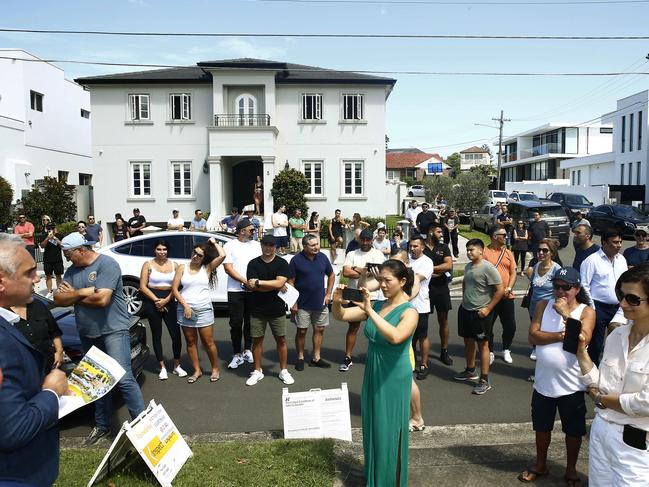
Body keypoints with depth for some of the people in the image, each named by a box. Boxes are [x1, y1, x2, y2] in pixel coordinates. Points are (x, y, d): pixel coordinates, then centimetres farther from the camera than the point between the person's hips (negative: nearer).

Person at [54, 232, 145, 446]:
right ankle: (102, 425, 28)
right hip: (87, 334, 7)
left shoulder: (107, 264, -13)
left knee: (123, 378, -12)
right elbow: (58, 299, 2)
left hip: (113, 330, -7)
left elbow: (102, 299, -23)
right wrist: (82, 293, -15)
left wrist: (73, 294, -7)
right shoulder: (72, 270, 9)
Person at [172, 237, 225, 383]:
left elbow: (222, 255, -14)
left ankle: (215, 369, 19)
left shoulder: (207, 268, 1)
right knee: (191, 342, 10)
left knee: (208, 342, 2)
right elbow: (175, 289, -1)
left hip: (204, 310, -2)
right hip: (185, 310, 2)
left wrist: (214, 242, 1)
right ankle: (197, 371, 23)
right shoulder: (182, 268, 3)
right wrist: (185, 306, -10)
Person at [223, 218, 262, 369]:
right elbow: (228, 268, -7)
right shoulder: (230, 246, 0)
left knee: (250, 322, 9)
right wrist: (245, 281, -16)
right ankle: (237, 355, 10)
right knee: (236, 324, 2)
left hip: (253, 290, 2)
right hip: (235, 291, -2)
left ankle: (247, 351, 23)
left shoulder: (256, 245, 8)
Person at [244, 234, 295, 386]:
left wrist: (258, 282, -15)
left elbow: (279, 283, -16)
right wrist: (274, 286, -14)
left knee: (281, 340, 8)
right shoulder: (253, 263, 0)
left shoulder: (282, 263, -2)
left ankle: (283, 371, 21)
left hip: (277, 309, 0)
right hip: (257, 309, 1)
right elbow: (252, 286, -12)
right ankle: (257, 371, 23)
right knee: (257, 340, 8)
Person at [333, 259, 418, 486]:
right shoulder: (376, 305, 2)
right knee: (372, 428, 18)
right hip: (372, 375, 6)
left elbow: (395, 336, -34)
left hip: (394, 378, -6)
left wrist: (370, 311, -34)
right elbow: (341, 316, 1)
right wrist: (337, 302, -20)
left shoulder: (409, 311, -15)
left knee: (389, 432, 6)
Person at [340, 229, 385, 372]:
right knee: (352, 327, 10)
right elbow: (345, 272, -9)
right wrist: (365, 272, -11)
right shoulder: (352, 254, 4)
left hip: (371, 297, -1)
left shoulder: (378, 254, 0)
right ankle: (348, 358, 18)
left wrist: (356, 269, -8)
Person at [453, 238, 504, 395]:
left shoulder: (488, 268, -17)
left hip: (480, 313, -8)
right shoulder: (467, 266, 6)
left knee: (482, 344, 0)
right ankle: (470, 371, 36)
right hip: (465, 310, 8)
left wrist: (488, 309, -17)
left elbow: (500, 290, -18)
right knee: (468, 341, 19)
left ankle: (484, 380, 9)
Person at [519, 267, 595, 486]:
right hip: (543, 383, 2)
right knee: (542, 427, 19)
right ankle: (540, 465, 40)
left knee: (573, 430, 16)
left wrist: (566, 314, -25)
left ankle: (571, 469, 38)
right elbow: (533, 336, -12)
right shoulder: (543, 306, -3)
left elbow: (582, 340, -24)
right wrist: (562, 335, -20)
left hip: (571, 385, -2)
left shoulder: (586, 312, -9)